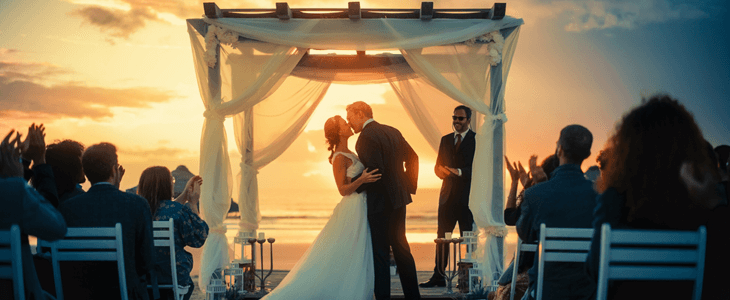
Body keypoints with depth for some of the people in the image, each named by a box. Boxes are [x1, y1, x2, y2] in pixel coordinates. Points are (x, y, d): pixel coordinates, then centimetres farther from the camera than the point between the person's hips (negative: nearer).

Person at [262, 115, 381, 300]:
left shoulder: (348, 154, 14)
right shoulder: (340, 158, -14)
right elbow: (343, 189, -19)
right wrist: (362, 180, -30)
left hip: (360, 208, 9)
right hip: (353, 209, -9)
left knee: (358, 259, 12)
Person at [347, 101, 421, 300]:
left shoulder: (366, 136, -16)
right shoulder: (392, 131, 9)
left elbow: (375, 170, -24)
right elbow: (412, 157, 15)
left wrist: (356, 186, -10)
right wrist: (409, 185, 18)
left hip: (380, 202, -9)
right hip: (398, 198, 9)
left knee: (380, 253, -1)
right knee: (401, 248, 19)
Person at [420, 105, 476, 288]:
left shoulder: (476, 139, -1)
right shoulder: (445, 139, 16)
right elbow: (438, 167, 15)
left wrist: (459, 171, -22)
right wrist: (443, 171, -8)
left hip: (468, 196, -5)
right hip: (447, 195, 5)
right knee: (442, 236, 6)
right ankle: (438, 276, 13)